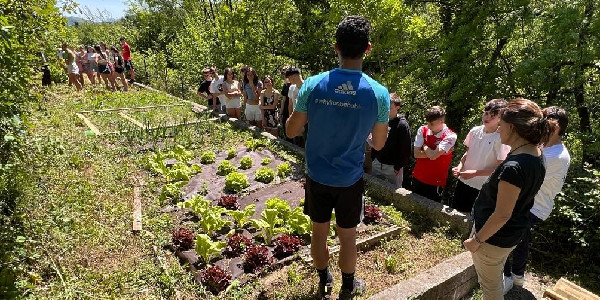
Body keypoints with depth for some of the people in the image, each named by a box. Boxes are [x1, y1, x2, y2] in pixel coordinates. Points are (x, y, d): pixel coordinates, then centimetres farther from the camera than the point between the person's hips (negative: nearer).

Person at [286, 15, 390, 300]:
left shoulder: (313, 85, -14)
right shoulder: (379, 93, -14)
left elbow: (291, 131, -4)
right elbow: (379, 144, -3)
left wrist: (298, 90, 11)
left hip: (317, 176, 1)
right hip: (350, 179, -1)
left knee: (319, 231, 20)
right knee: (347, 237, 18)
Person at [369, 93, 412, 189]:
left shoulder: (402, 125, -13)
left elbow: (405, 149, -14)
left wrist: (398, 167, -14)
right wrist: (373, 158, 8)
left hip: (392, 166, -5)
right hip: (377, 164, 6)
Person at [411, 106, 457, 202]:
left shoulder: (450, 136, -15)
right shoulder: (422, 130, -3)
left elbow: (433, 156, -27)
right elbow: (416, 154, -9)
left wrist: (424, 146, -8)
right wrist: (437, 153, -15)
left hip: (435, 183, -4)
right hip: (417, 178, 4)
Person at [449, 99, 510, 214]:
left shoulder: (501, 139, -16)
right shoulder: (475, 131, -1)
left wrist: (475, 173, -20)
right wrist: (460, 166, -4)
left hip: (481, 188, -5)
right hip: (463, 181, 5)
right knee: (455, 210, 15)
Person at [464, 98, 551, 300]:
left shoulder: (513, 166, -31)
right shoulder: (537, 155, -2)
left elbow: (502, 214, -27)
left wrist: (477, 240, -15)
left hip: (494, 236, -9)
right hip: (514, 233, 9)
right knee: (496, 280, 29)